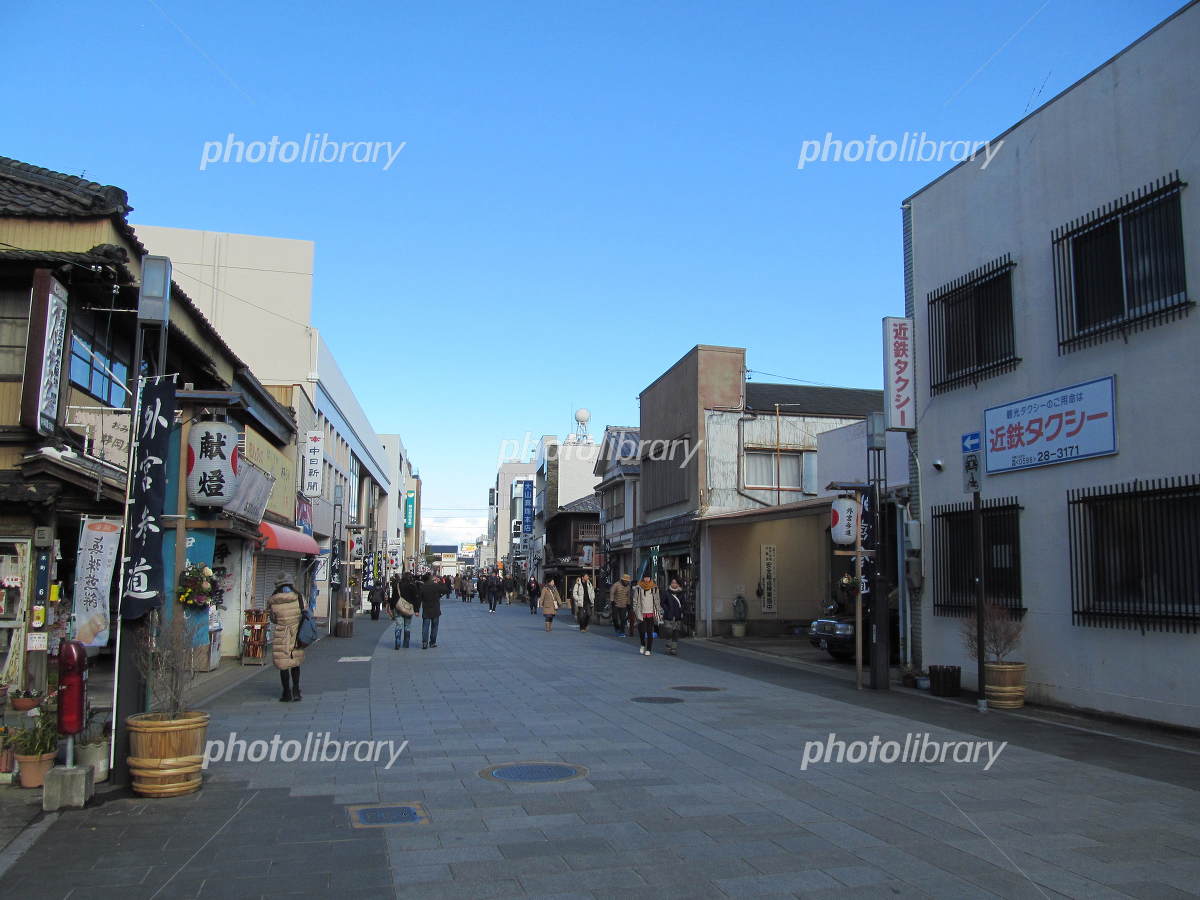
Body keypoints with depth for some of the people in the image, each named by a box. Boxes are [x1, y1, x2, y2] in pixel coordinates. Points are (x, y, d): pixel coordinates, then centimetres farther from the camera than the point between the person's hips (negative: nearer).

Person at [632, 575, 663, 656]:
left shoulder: (654, 588, 6)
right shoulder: (638, 588, 1)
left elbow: (657, 601, 12)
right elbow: (635, 601, 6)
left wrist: (659, 612, 10)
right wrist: (635, 611, 1)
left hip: (651, 613, 1)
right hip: (642, 613, -1)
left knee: (650, 632, -2)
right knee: (642, 631, -4)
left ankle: (648, 650, 6)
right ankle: (643, 645, 24)